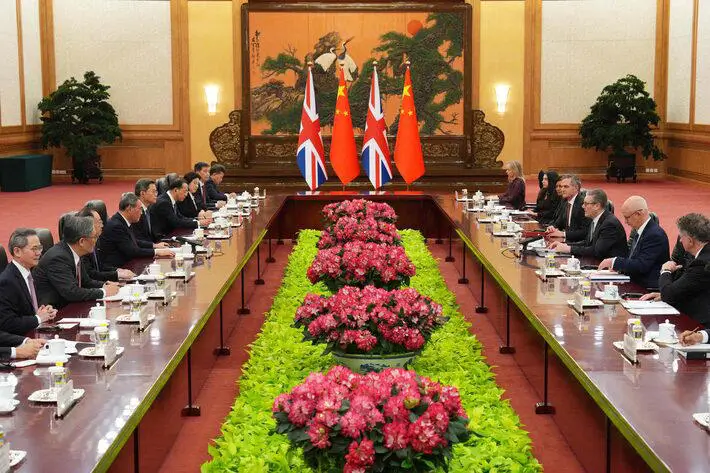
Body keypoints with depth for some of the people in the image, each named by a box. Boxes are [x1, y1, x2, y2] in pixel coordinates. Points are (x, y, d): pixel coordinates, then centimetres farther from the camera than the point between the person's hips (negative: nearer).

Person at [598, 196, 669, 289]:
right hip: (636, 284, 9)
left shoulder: (655, 235, -17)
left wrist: (614, 262, -15)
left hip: (648, 288, -9)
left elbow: (641, 266, -22)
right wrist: (617, 265, 0)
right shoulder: (640, 231, 12)